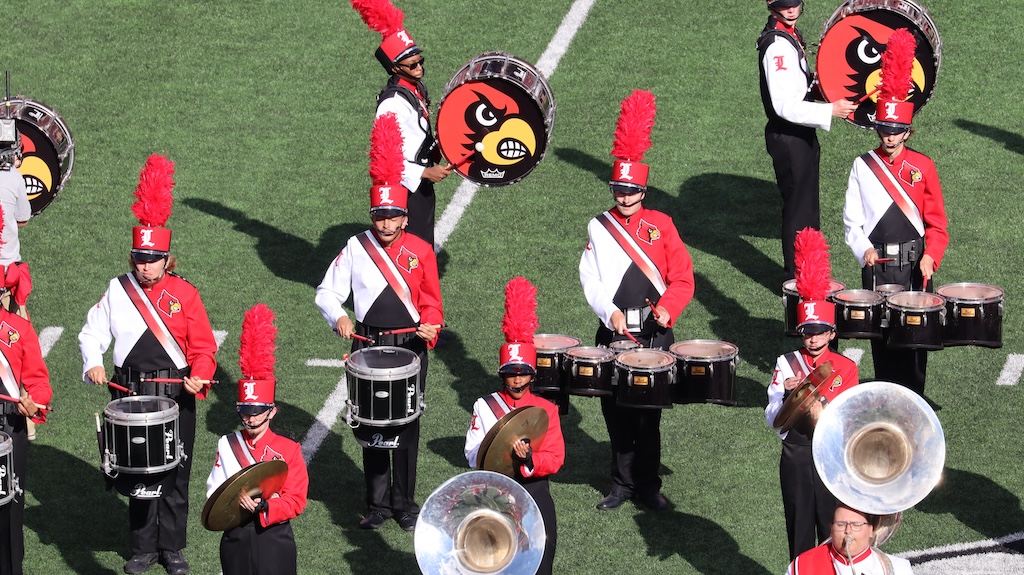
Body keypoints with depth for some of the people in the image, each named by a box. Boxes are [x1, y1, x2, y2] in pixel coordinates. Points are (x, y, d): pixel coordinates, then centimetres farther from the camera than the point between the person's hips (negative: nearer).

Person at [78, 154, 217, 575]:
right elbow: (92, 334, 4)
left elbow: (204, 347, -2)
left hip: (176, 396, -1)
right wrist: (93, 365, -14)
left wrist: (199, 377, -19)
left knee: (175, 474, 6)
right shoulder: (117, 291, 2)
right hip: (131, 395, 1)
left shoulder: (184, 294, -3)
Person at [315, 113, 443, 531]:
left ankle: (405, 504, 14)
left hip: (410, 349, -1)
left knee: (407, 425, 4)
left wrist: (429, 327, -15)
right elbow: (327, 292, 1)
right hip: (369, 347, 1)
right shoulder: (356, 248, -1)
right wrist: (338, 318, -20)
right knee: (371, 426, 7)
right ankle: (378, 504, 17)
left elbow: (431, 301, 6)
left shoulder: (420, 251, -1)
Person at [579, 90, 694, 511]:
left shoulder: (660, 225, 3)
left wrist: (666, 308, -17)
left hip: (654, 332, -1)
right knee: (617, 413, 5)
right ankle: (622, 484, 16)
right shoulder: (599, 228, 4)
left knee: (648, 413, 3)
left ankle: (648, 484, 12)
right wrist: (610, 313, -17)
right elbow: (590, 280, -1)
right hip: (613, 332, 1)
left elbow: (682, 278, 0)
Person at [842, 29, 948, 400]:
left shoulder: (922, 167, 1)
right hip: (877, 264, 0)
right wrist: (863, 249, -15)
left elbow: (937, 223, 2)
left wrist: (930, 257, -13)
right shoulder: (863, 167, 3)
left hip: (914, 265, 0)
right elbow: (851, 219, 2)